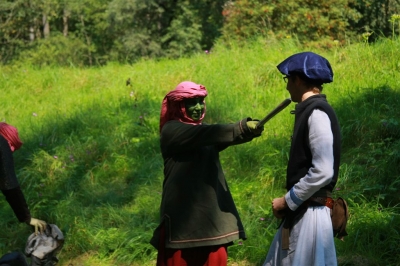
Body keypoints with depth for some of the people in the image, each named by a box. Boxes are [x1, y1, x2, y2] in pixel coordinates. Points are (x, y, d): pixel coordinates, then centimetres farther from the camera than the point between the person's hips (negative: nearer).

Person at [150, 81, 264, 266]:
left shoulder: (200, 128, 14)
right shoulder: (171, 130, -8)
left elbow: (221, 138, -6)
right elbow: (207, 134, -24)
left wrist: (248, 130, -27)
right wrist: (243, 127, -34)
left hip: (210, 208, 7)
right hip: (183, 210, -7)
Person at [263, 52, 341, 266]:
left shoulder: (317, 113, -14)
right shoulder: (309, 111, 14)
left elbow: (323, 171, -21)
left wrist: (287, 201, -13)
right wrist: (290, 202, 10)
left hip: (310, 213, -9)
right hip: (300, 211, 9)